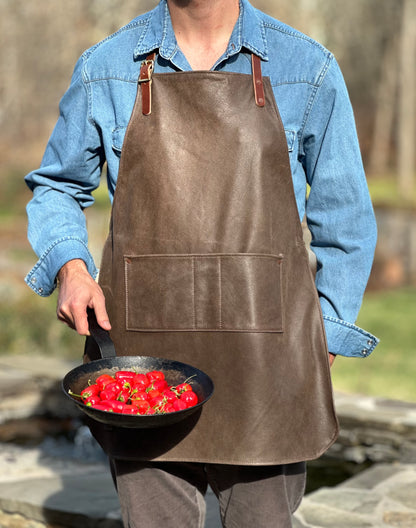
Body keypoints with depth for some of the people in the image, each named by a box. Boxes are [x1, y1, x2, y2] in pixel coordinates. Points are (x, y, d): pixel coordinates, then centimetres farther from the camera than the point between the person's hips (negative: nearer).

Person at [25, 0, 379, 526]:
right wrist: (69, 266, -1)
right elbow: (56, 187, 18)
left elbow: (345, 223, 9)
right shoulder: (103, 69, 5)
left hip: (264, 363, 0)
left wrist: (322, 345, 5)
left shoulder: (309, 69, 3)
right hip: (141, 353, 1)